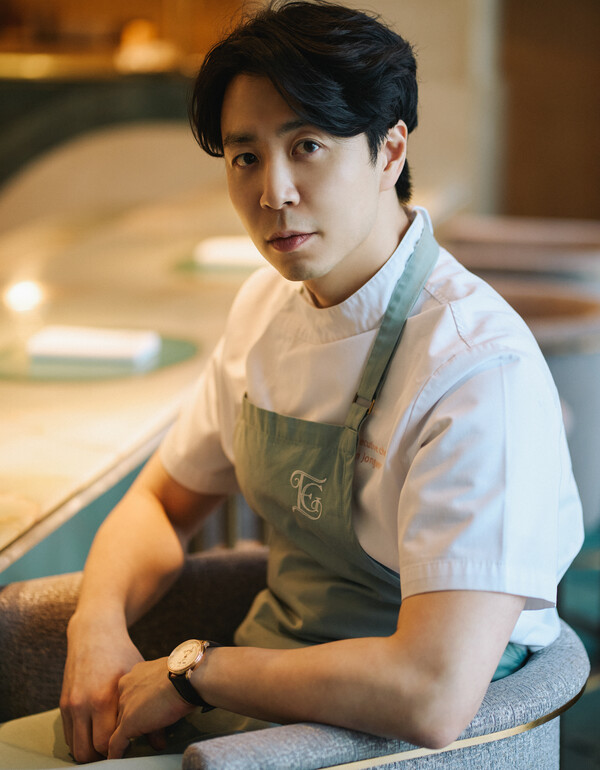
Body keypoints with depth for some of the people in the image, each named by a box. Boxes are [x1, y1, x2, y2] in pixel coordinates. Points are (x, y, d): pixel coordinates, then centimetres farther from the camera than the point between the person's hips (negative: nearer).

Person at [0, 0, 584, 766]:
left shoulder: (480, 371, -24)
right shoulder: (267, 302, 2)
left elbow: (433, 696, -32)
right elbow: (160, 503, 13)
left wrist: (188, 671, -20)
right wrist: (97, 628, -8)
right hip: (267, 694, 7)